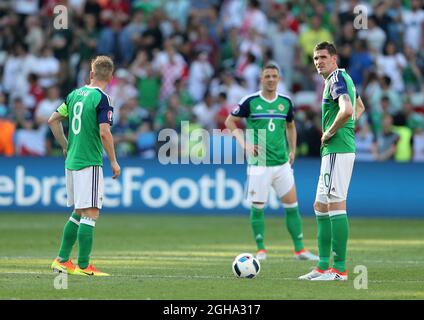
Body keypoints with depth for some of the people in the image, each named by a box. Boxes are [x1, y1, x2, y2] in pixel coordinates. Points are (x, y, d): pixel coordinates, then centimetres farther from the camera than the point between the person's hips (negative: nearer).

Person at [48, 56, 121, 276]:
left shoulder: (75, 94, 10)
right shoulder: (102, 98, -11)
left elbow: (53, 120, 16)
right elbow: (104, 133, -18)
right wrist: (114, 162, -10)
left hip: (71, 160, 8)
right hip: (90, 162, -8)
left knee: (78, 212, 18)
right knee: (90, 213, -6)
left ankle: (62, 260, 19)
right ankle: (83, 266, -8)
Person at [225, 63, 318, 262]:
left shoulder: (285, 102, 7)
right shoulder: (250, 102, -4)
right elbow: (230, 121, 5)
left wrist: (292, 150, 14)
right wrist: (244, 143, -5)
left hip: (282, 162, 4)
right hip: (258, 163, -3)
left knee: (292, 205, 2)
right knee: (257, 207, -2)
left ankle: (300, 249, 7)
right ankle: (260, 250, 10)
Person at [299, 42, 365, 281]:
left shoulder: (337, 79, -12)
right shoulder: (344, 78, 19)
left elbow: (347, 110, -30)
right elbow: (360, 107, 36)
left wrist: (330, 132, -15)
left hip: (337, 150, -11)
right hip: (339, 149, 11)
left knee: (336, 206, -11)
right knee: (321, 207, 14)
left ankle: (340, 268, -11)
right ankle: (323, 266, 17)